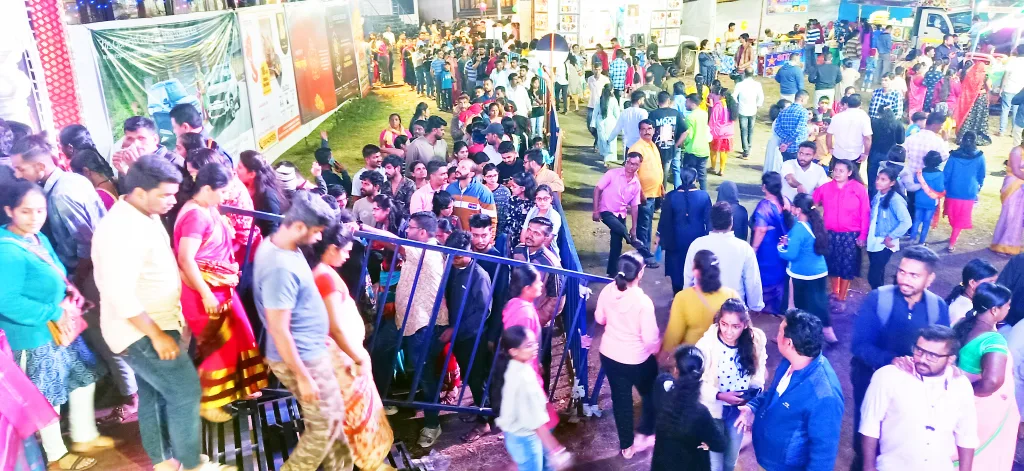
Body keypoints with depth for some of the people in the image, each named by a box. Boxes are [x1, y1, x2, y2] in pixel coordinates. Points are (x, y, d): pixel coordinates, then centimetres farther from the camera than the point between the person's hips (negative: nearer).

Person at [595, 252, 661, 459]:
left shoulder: (607, 291, -13)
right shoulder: (643, 301, -28)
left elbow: (600, 319, 4)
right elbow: (650, 339, -22)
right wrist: (658, 349, -1)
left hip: (609, 355, 5)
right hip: (637, 360, -5)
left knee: (620, 399, 19)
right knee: (651, 395, 24)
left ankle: (626, 446, 33)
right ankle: (643, 435, 34)